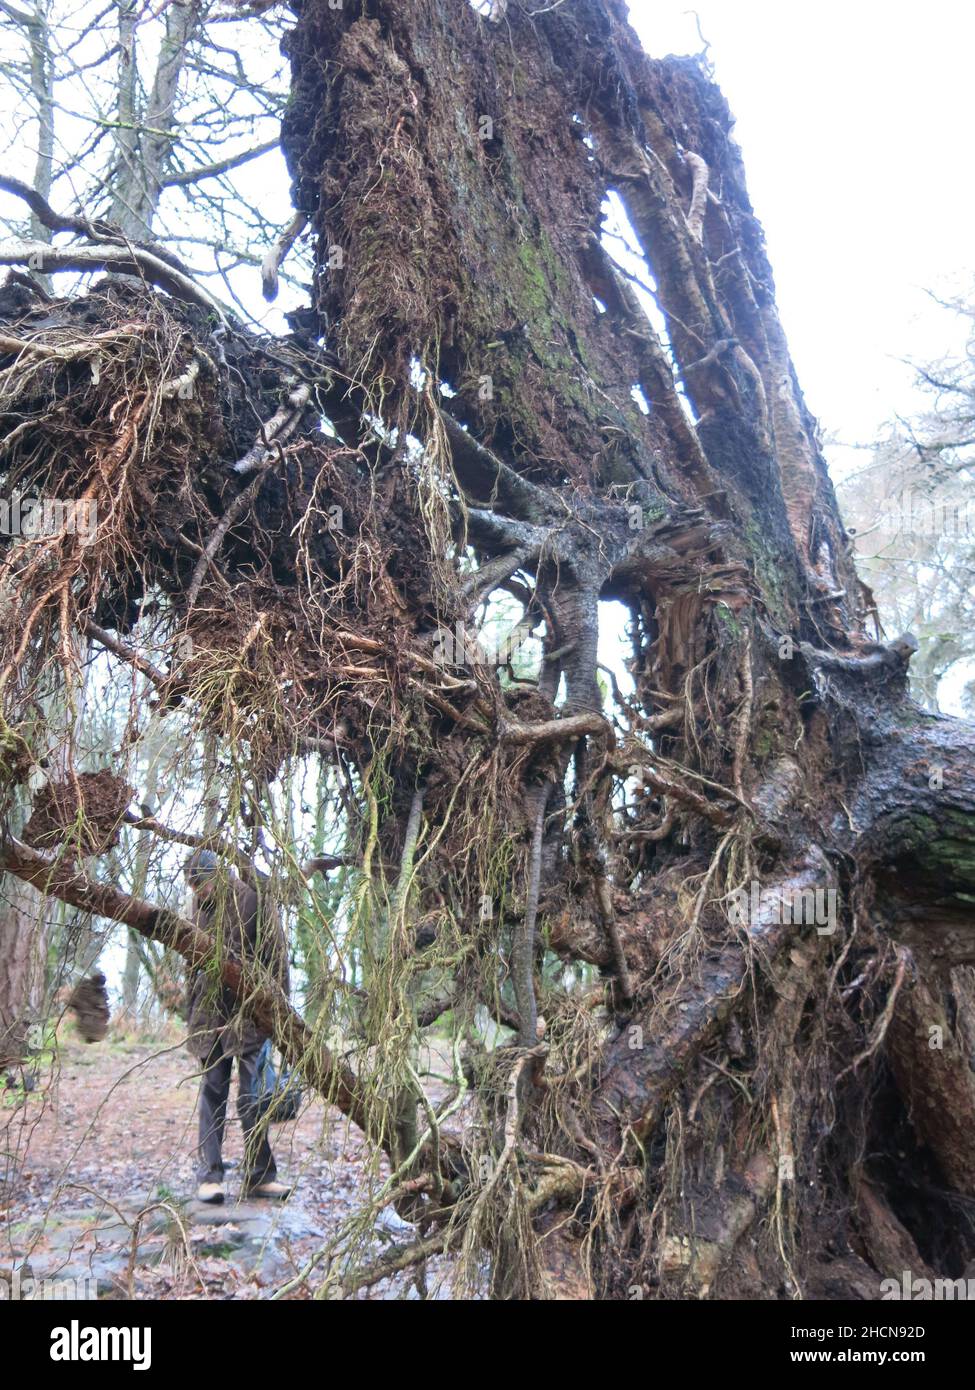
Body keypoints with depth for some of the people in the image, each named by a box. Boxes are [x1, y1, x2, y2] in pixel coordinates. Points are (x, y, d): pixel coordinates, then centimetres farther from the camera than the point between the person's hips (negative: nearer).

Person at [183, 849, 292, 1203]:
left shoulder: (253, 898, -10)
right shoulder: (200, 903, 8)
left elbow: (276, 956, -8)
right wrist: (190, 1007, 14)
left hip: (250, 1013, -4)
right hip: (210, 1011, 4)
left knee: (253, 1094, 1)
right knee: (212, 1091, 5)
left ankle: (259, 1176, 10)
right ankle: (210, 1174, 11)